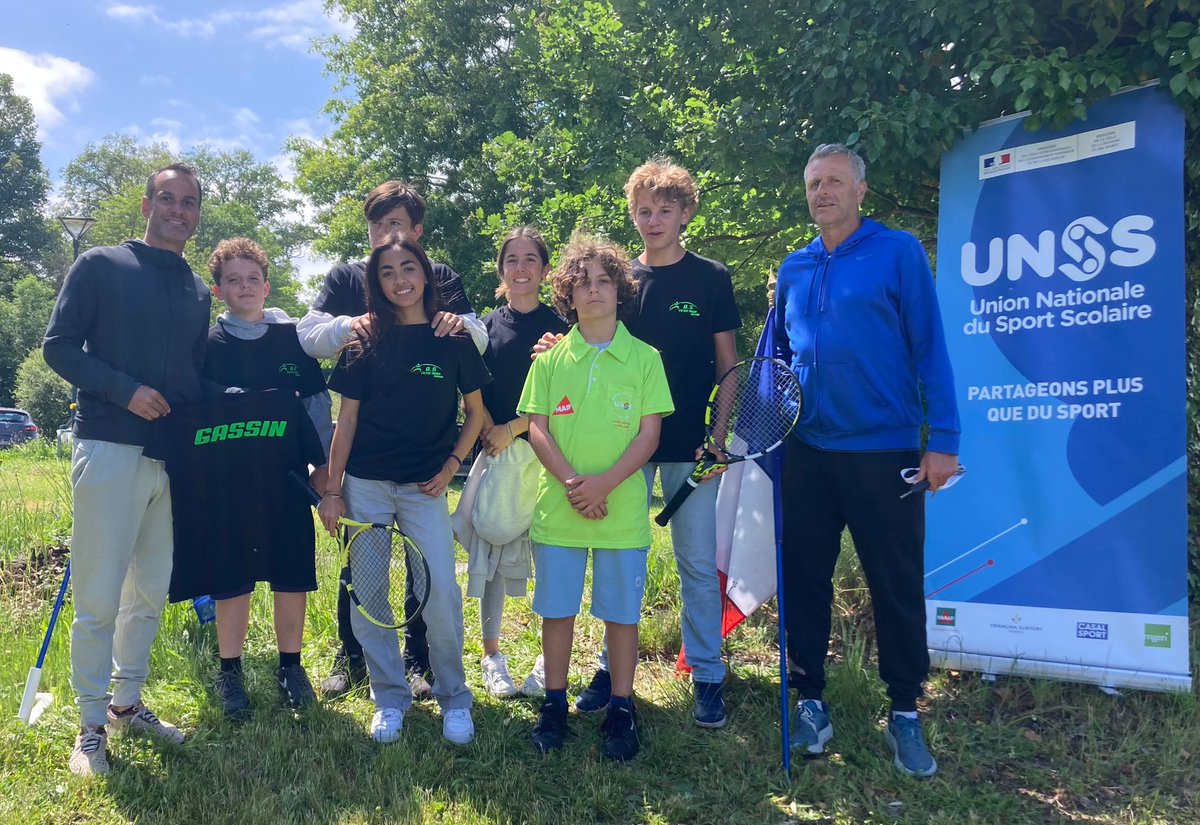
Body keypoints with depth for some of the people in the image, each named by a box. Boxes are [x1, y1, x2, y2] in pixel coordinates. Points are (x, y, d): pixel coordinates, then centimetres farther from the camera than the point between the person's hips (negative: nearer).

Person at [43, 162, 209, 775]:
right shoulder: (100, 266, 2)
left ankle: (127, 702, 26)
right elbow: (58, 346, -3)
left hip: (175, 459, 5)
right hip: (109, 450, -5)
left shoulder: (199, 293, 16)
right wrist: (124, 389, -16)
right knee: (98, 598, -2)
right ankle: (91, 725, 11)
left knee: (150, 594, 11)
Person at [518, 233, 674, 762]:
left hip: (623, 508, -1)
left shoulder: (644, 358, 2)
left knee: (621, 611, 6)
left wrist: (604, 482, -16)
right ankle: (554, 704, 24)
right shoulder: (550, 358, 6)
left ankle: (621, 710, 20)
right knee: (557, 608, 9)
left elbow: (649, 434, -2)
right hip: (558, 506, 1)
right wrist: (572, 482, -13)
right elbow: (537, 429, 2)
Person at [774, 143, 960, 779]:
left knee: (897, 586, 6)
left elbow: (929, 345, -6)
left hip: (885, 450, -4)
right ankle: (810, 697, 27)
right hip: (806, 452, 4)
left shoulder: (899, 252, -2)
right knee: (804, 578, 10)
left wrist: (942, 439, -11)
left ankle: (904, 713, 23)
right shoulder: (794, 269, 10)